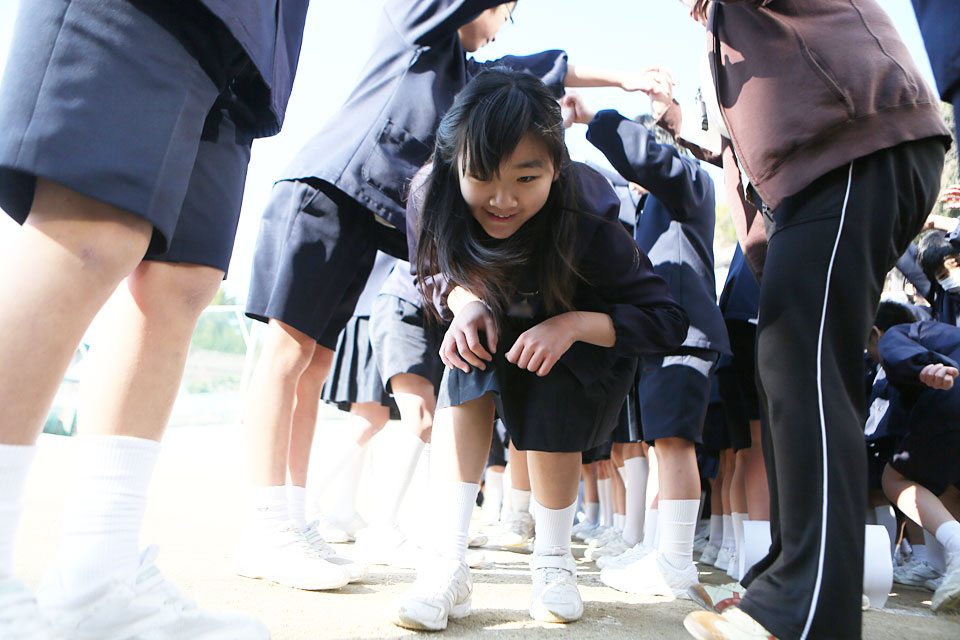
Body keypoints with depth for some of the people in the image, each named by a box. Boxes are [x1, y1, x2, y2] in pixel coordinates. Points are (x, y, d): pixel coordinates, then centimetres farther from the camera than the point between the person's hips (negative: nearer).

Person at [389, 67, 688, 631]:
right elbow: (437, 275, -7)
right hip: (501, 336, 3)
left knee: (552, 392, -30)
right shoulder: (433, 204, -28)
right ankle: (449, 564, -26)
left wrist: (573, 324, -42)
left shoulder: (585, 222, -36)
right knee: (470, 352, -29)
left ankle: (554, 561, -3)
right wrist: (465, 302, -30)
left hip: (583, 349, -2)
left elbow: (669, 320, -29)